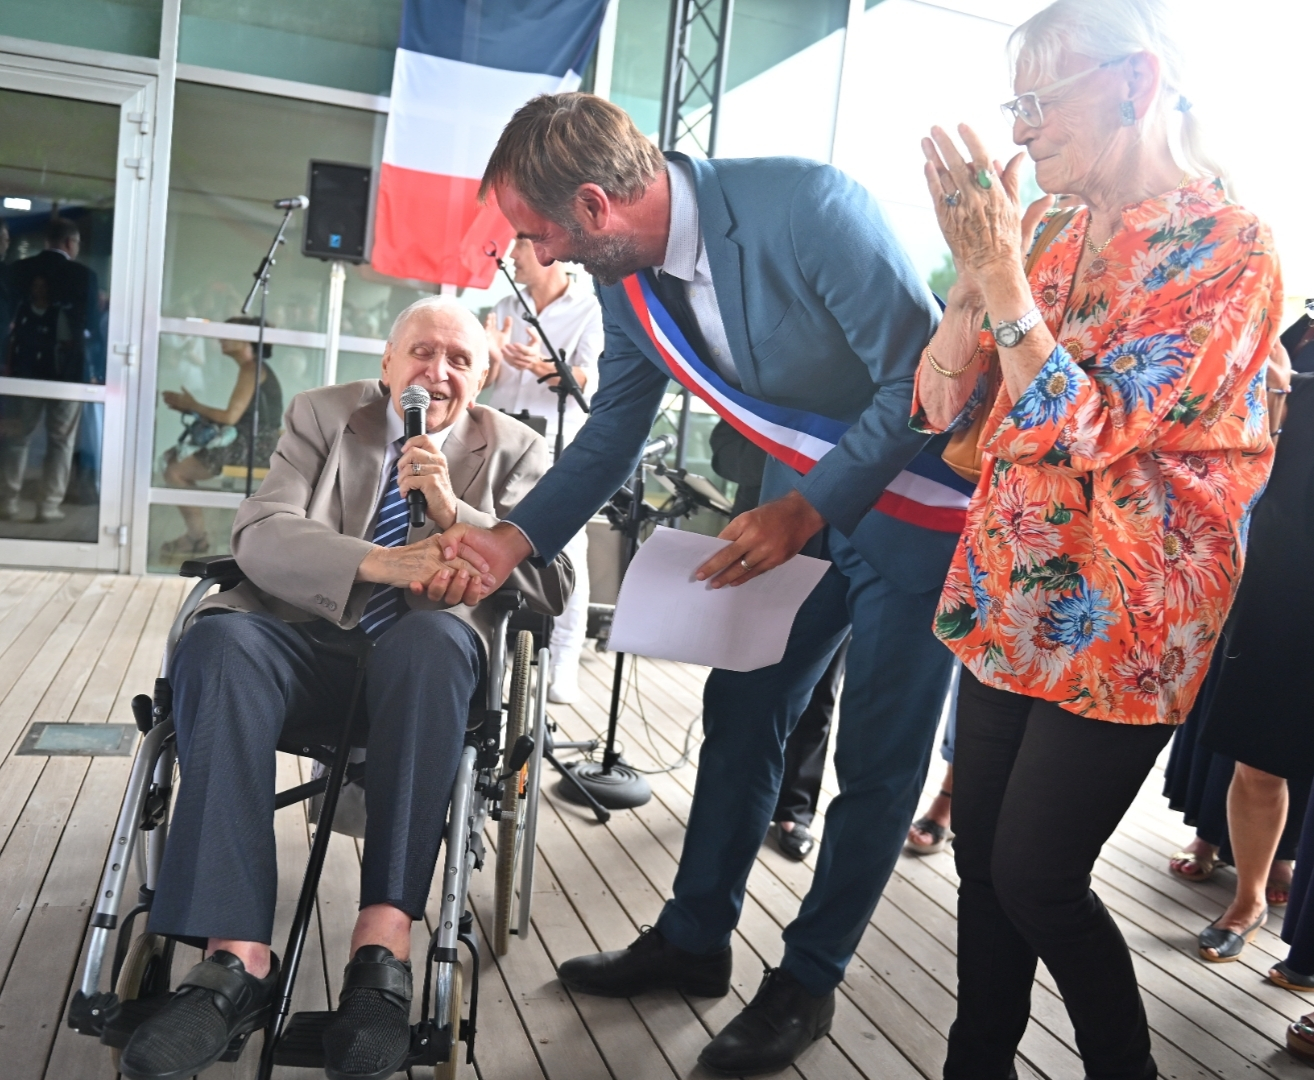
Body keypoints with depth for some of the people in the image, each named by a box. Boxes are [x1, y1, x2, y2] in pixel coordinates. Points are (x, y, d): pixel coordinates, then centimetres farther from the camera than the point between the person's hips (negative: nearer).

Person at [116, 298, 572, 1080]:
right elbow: (259, 535, -3)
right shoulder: (321, 416, 13)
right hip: (307, 640, 2)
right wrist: (379, 562, -23)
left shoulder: (514, 451, 12)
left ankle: (384, 945, -41)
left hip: (422, 653, -1)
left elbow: (553, 587, 1)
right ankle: (238, 956, -37)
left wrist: (453, 511, -13)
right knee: (218, 640, -32)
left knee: (433, 636, -36)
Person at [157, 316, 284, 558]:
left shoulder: (251, 369, -12)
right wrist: (191, 407, 9)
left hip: (251, 448, -10)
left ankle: (198, 538, 4)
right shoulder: (254, 369, 17)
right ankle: (195, 535, 15)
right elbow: (236, 416, 14)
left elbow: (230, 417, -18)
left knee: (174, 472, -8)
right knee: (175, 459, 15)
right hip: (250, 445, 10)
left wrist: (192, 406, -3)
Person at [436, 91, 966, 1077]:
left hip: (918, 502, -6)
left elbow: (920, 377, -25)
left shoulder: (808, 208, -29)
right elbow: (615, 430, 5)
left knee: (877, 756, 1)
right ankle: (695, 938, 28)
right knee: (741, 709, 11)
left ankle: (809, 979, 19)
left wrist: (807, 510, -30)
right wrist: (514, 537, -5)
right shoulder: (628, 280, -6)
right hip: (800, 498, 7)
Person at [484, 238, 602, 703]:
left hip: (561, 448, -4)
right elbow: (484, 381, 10)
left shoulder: (590, 310, 0)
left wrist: (540, 365, -29)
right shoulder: (505, 309, 14)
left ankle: (564, 666, -5)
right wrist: (492, 358, -13)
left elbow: (588, 382, -11)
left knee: (566, 554, -8)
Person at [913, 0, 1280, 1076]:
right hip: (1010, 603, 6)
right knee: (982, 859, 12)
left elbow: (1090, 433, -20)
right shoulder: (1049, 236, 8)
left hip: (1120, 624, -6)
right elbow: (942, 406, 2)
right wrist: (974, 262, -10)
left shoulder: (1225, 243, -12)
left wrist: (1000, 267, -22)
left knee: (1036, 882, 2)